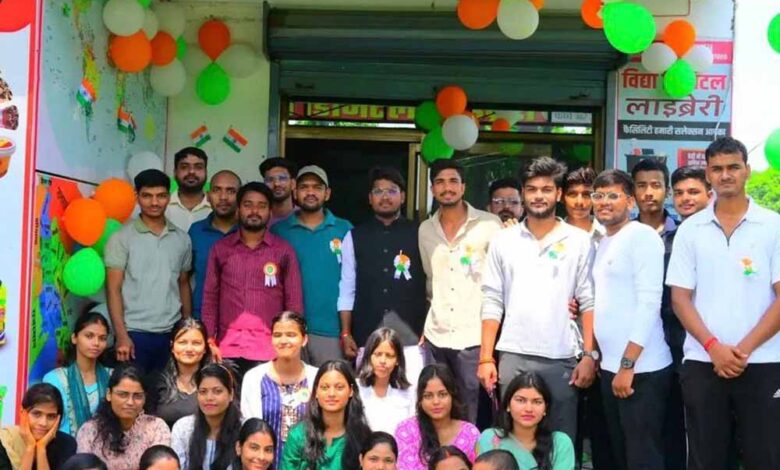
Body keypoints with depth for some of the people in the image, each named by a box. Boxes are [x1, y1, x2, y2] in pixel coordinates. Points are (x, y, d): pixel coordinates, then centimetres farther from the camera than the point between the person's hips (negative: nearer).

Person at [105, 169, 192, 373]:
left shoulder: (182, 239, 9)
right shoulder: (122, 238, -3)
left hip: (172, 333, 3)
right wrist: (122, 335, -13)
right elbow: (113, 289, -5)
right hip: (135, 333, -3)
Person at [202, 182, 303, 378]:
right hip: (228, 349, 1)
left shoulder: (284, 251, 5)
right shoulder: (220, 249, 9)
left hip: (269, 350, -1)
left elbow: (294, 302, 4)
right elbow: (210, 299, 8)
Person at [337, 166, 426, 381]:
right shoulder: (355, 237, 7)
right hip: (366, 336, 1)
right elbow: (347, 288, 6)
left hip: (411, 336, -1)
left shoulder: (419, 234, 4)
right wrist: (346, 334, 1)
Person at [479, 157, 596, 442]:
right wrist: (485, 358, 0)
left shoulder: (579, 241, 3)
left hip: (562, 358, -1)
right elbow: (492, 302, 5)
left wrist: (590, 355, -6)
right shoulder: (503, 240, 6)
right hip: (513, 356, 1)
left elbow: (589, 302, 2)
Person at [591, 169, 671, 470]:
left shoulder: (642, 236, -9)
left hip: (641, 369, -8)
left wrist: (628, 364, -19)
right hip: (610, 367, 8)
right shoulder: (603, 243, 16)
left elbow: (649, 303, -16)